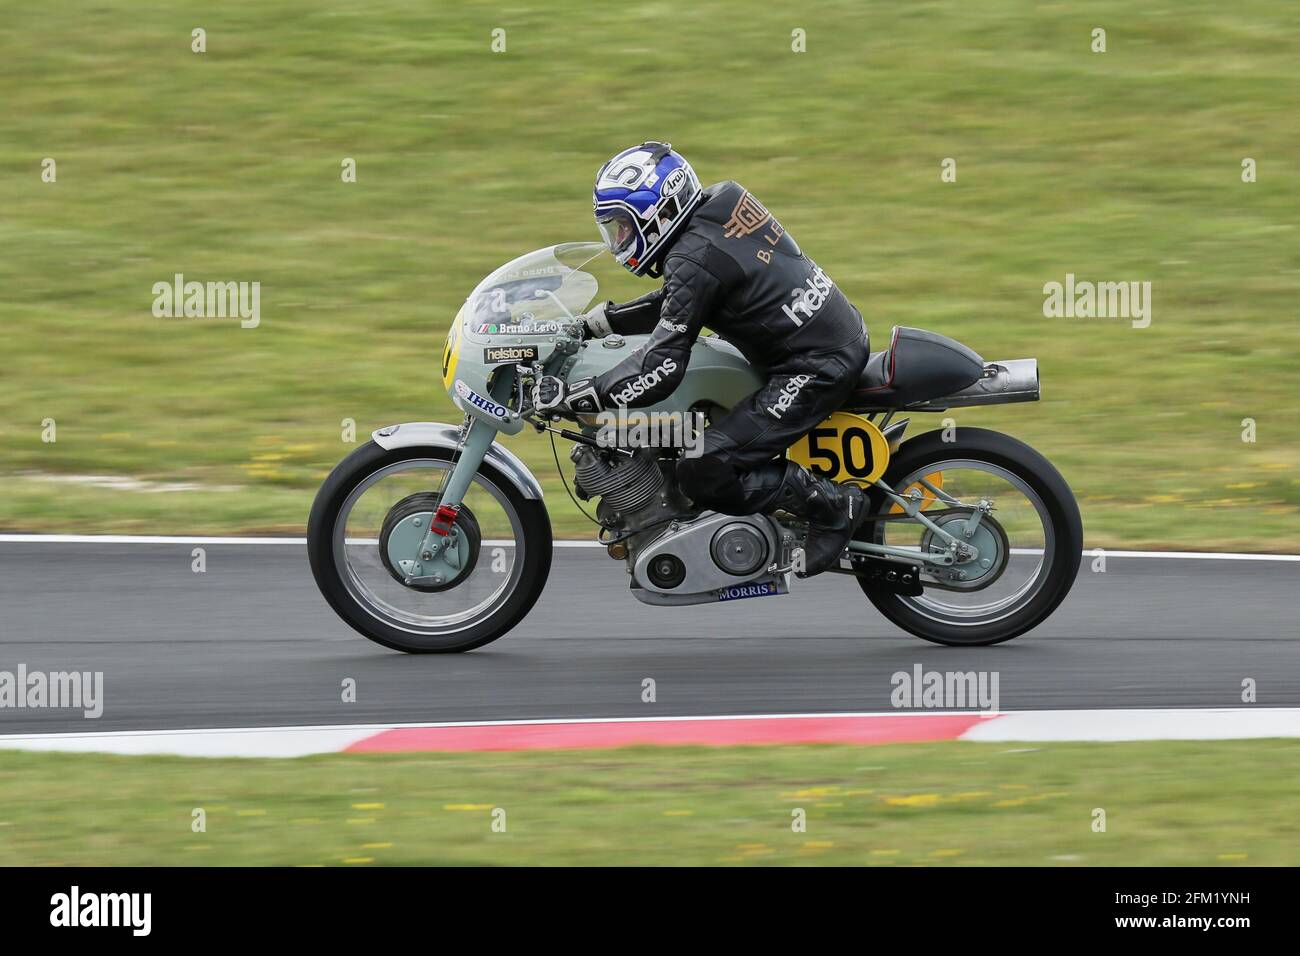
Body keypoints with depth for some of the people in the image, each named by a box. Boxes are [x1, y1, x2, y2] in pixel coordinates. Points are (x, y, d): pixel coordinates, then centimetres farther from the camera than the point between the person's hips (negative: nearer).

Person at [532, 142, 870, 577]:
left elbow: (660, 372, -24)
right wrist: (594, 322, 19)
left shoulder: (695, 258, -18)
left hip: (814, 369, -10)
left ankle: (830, 504, -5)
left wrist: (571, 396, -22)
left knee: (703, 473, -16)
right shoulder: (720, 205, 9)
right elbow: (674, 305, 24)